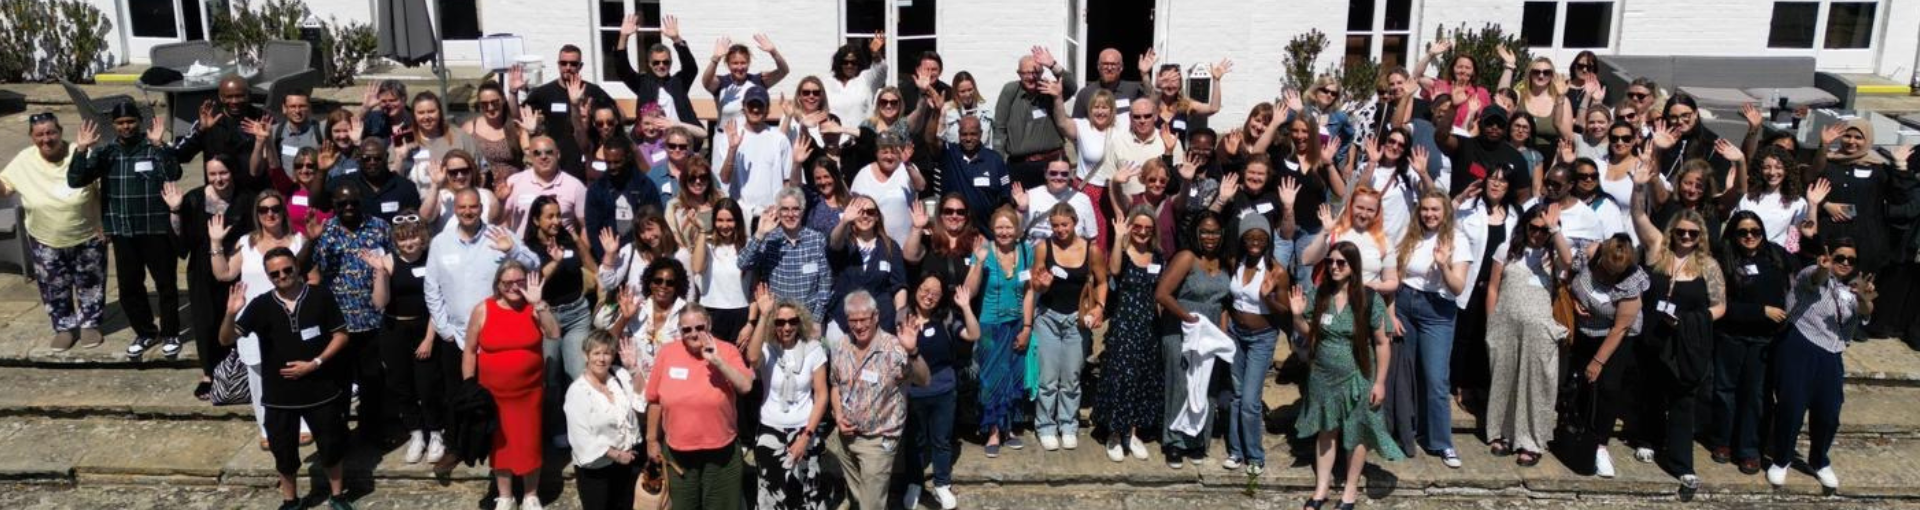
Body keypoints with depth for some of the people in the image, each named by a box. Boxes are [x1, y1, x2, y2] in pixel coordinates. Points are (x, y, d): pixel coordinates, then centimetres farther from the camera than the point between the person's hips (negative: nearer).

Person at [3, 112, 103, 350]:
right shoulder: (23, 161, -8)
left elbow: (103, 191, -8)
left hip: (88, 237, -2)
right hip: (46, 241, 2)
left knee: (90, 284, 13)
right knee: (55, 288, 13)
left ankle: (90, 324, 30)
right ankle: (64, 327, 30)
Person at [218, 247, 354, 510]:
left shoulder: (320, 297, -8)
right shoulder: (261, 305, -7)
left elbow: (341, 335, -3)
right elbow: (226, 340, -9)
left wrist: (314, 363, -14)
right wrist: (231, 313, -29)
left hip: (321, 390, -1)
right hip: (279, 395, 1)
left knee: (331, 445, 12)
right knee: (284, 451, 14)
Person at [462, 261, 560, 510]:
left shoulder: (533, 308, -5)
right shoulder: (483, 310, -6)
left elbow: (554, 334, -19)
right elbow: (469, 351, 0)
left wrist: (538, 303, -25)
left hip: (529, 391, 0)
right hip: (493, 392, 0)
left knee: (529, 443, 6)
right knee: (500, 444, 13)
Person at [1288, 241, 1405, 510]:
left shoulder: (1369, 300, -15)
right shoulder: (1317, 294, -6)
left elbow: (1382, 343, -9)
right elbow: (1307, 331, 7)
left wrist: (1380, 381, -9)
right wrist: (1297, 315, -14)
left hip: (1357, 378, -3)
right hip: (1323, 377, 3)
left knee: (1356, 436, 11)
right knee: (1325, 432, 16)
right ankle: (1322, 487, 30)